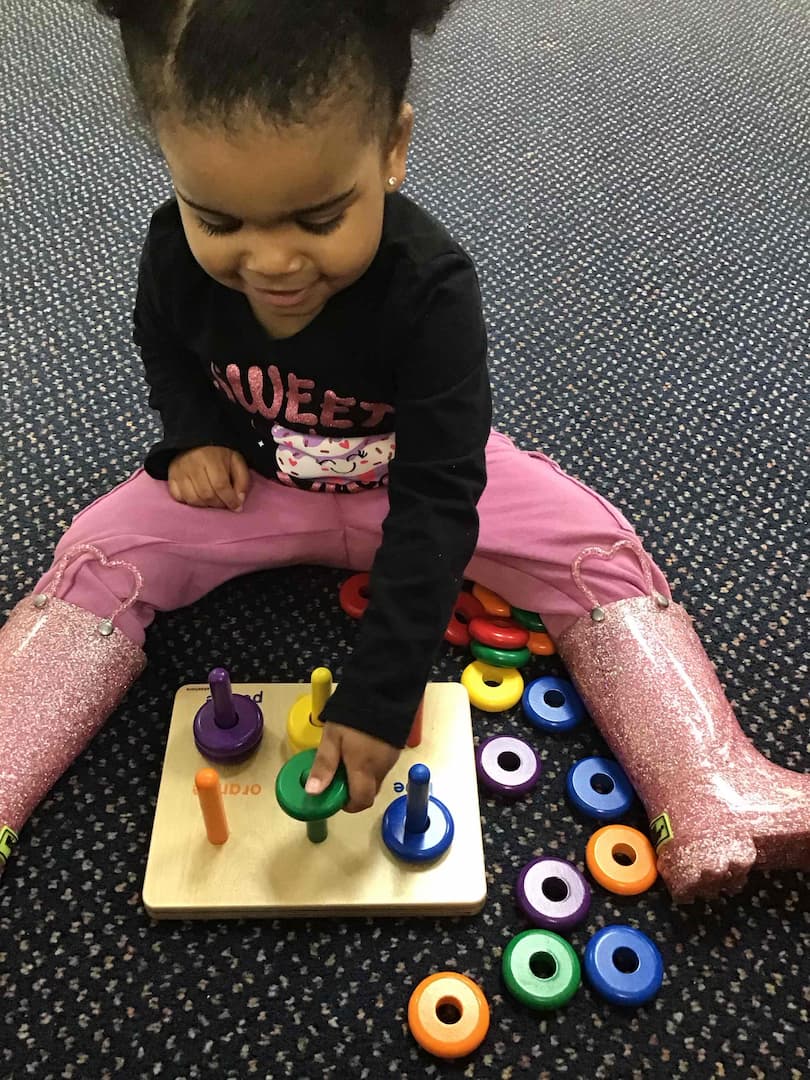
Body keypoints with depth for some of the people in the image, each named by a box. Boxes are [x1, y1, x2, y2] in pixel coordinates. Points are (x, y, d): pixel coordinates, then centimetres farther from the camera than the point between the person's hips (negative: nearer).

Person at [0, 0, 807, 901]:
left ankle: (710, 797, -16)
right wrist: (196, 434, -16)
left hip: (414, 475, -2)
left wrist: (378, 696, -38)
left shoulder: (431, 288, -33)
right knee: (99, 560, -14)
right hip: (254, 478, 3)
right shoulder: (177, 251, -22)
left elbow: (436, 501, -35)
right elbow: (162, 345, 5)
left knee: (596, 551, -20)